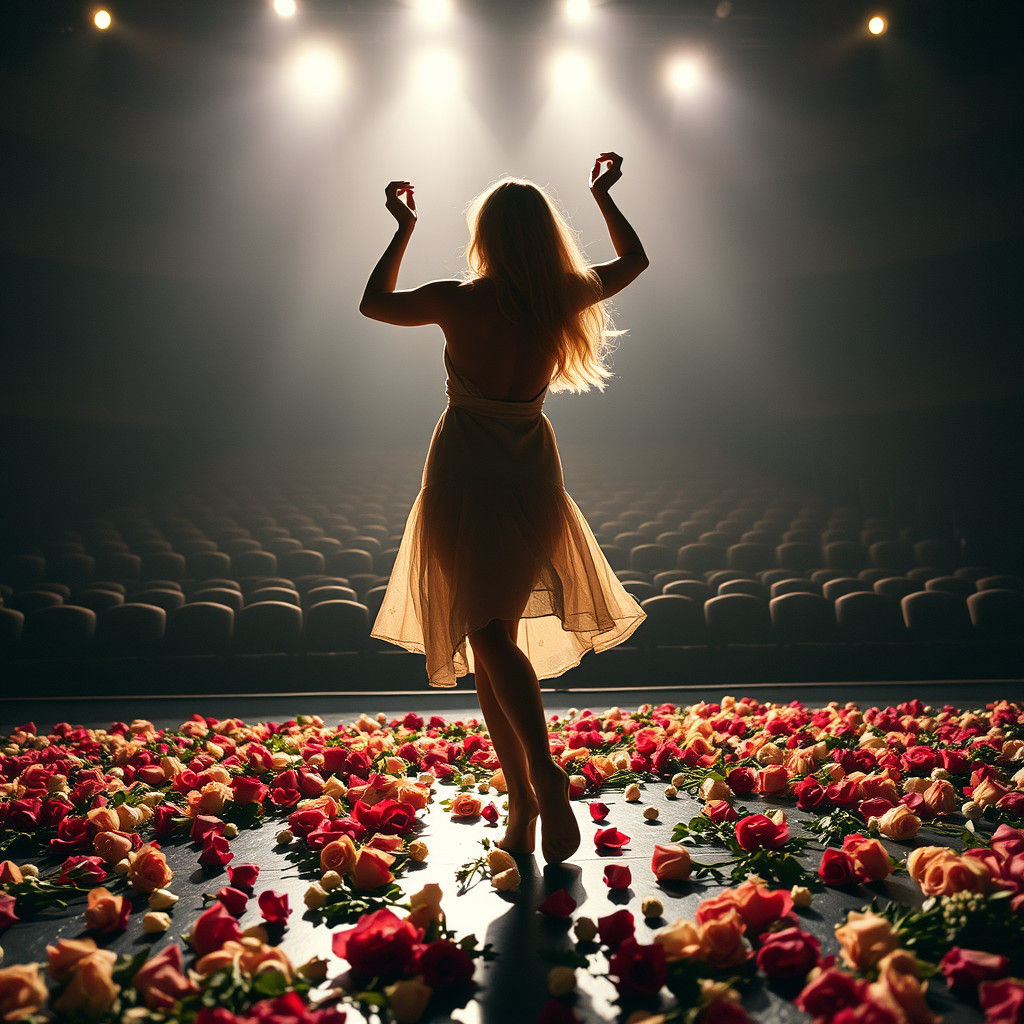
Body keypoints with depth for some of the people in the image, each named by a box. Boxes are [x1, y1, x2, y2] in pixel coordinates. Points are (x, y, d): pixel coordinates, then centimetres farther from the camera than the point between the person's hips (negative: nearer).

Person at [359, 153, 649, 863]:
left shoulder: (460, 302, -10)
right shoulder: (566, 298, -2)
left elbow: (374, 303, 10)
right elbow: (635, 258, 20)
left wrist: (406, 227, 18)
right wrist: (603, 193, 30)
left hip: (465, 478, -4)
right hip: (533, 478, 4)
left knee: (487, 635, -3)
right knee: (502, 633, 14)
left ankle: (536, 782, -15)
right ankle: (536, 786, 19)